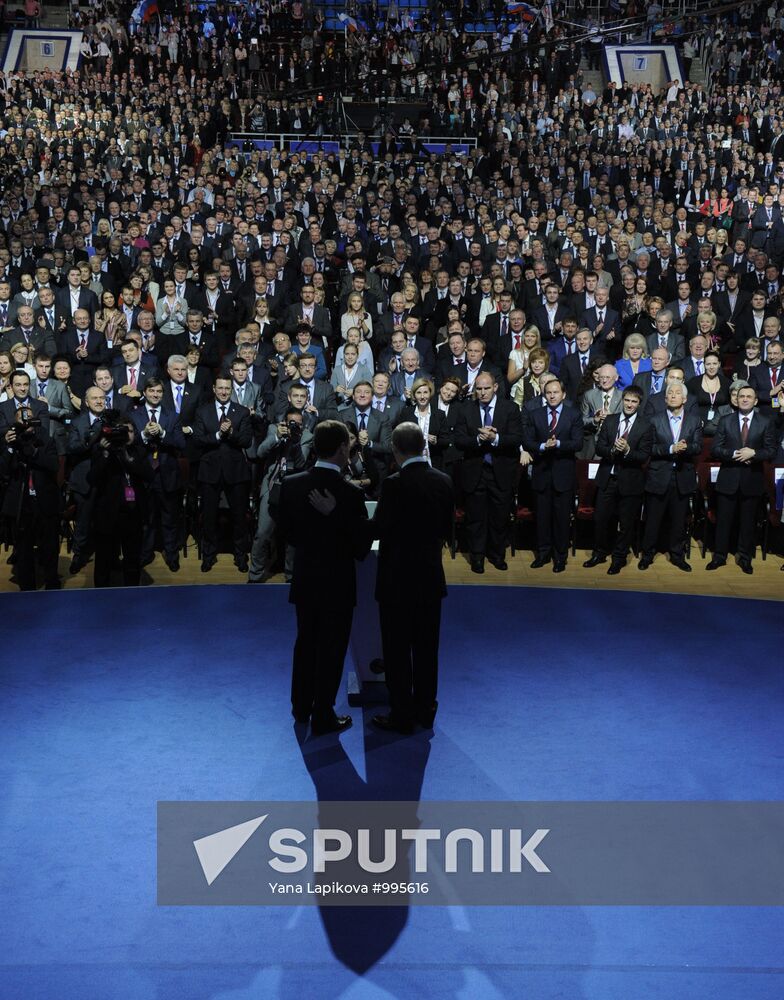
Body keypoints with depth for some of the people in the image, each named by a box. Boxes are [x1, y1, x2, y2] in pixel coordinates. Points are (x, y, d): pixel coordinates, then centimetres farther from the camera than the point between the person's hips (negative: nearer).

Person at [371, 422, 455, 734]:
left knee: (397, 650, 5)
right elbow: (447, 530, 7)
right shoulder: (443, 481, 0)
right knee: (426, 647, 15)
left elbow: (378, 529, -15)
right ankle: (425, 710, 25)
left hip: (398, 580, -6)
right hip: (431, 578, 6)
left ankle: (402, 716, 11)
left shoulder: (394, 484, -19)